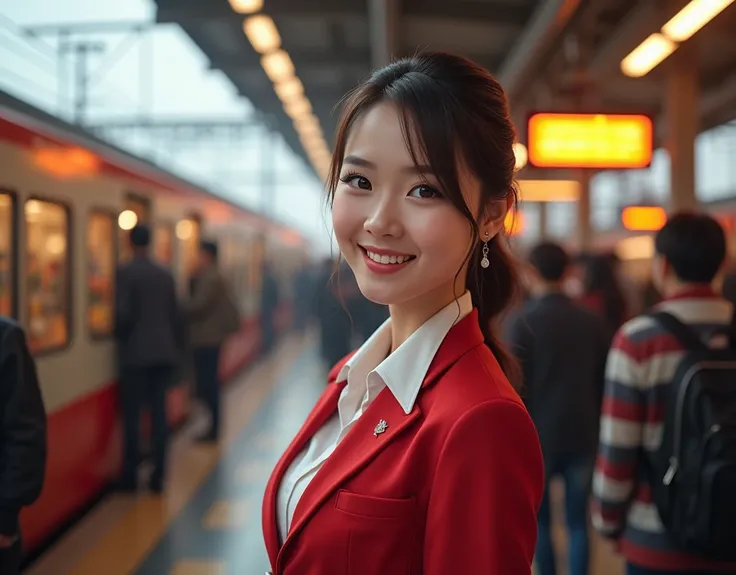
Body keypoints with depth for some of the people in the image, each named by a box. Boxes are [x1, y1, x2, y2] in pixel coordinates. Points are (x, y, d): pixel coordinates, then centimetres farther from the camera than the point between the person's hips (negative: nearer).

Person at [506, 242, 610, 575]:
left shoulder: (522, 322, -9)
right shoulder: (593, 322, 2)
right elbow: (603, 384, 7)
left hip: (538, 437, -3)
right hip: (583, 436, 3)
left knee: (539, 519, 10)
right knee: (578, 521, 9)